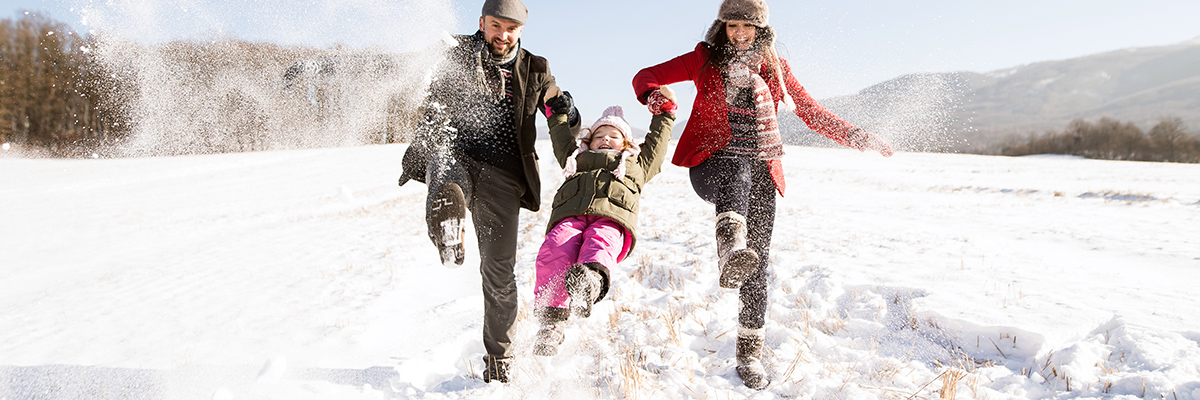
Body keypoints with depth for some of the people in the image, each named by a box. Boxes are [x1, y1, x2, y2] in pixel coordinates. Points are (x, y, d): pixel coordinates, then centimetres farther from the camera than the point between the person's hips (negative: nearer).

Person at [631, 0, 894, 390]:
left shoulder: (775, 68, 13)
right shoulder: (705, 59, 8)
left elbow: (814, 114, 20)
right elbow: (645, 77, 6)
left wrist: (857, 137, 6)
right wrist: (655, 96, -19)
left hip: (761, 172, 2)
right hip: (712, 164, -2)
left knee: (758, 262, -5)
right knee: (737, 170, -39)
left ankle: (750, 354, 5)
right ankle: (731, 248, -67)